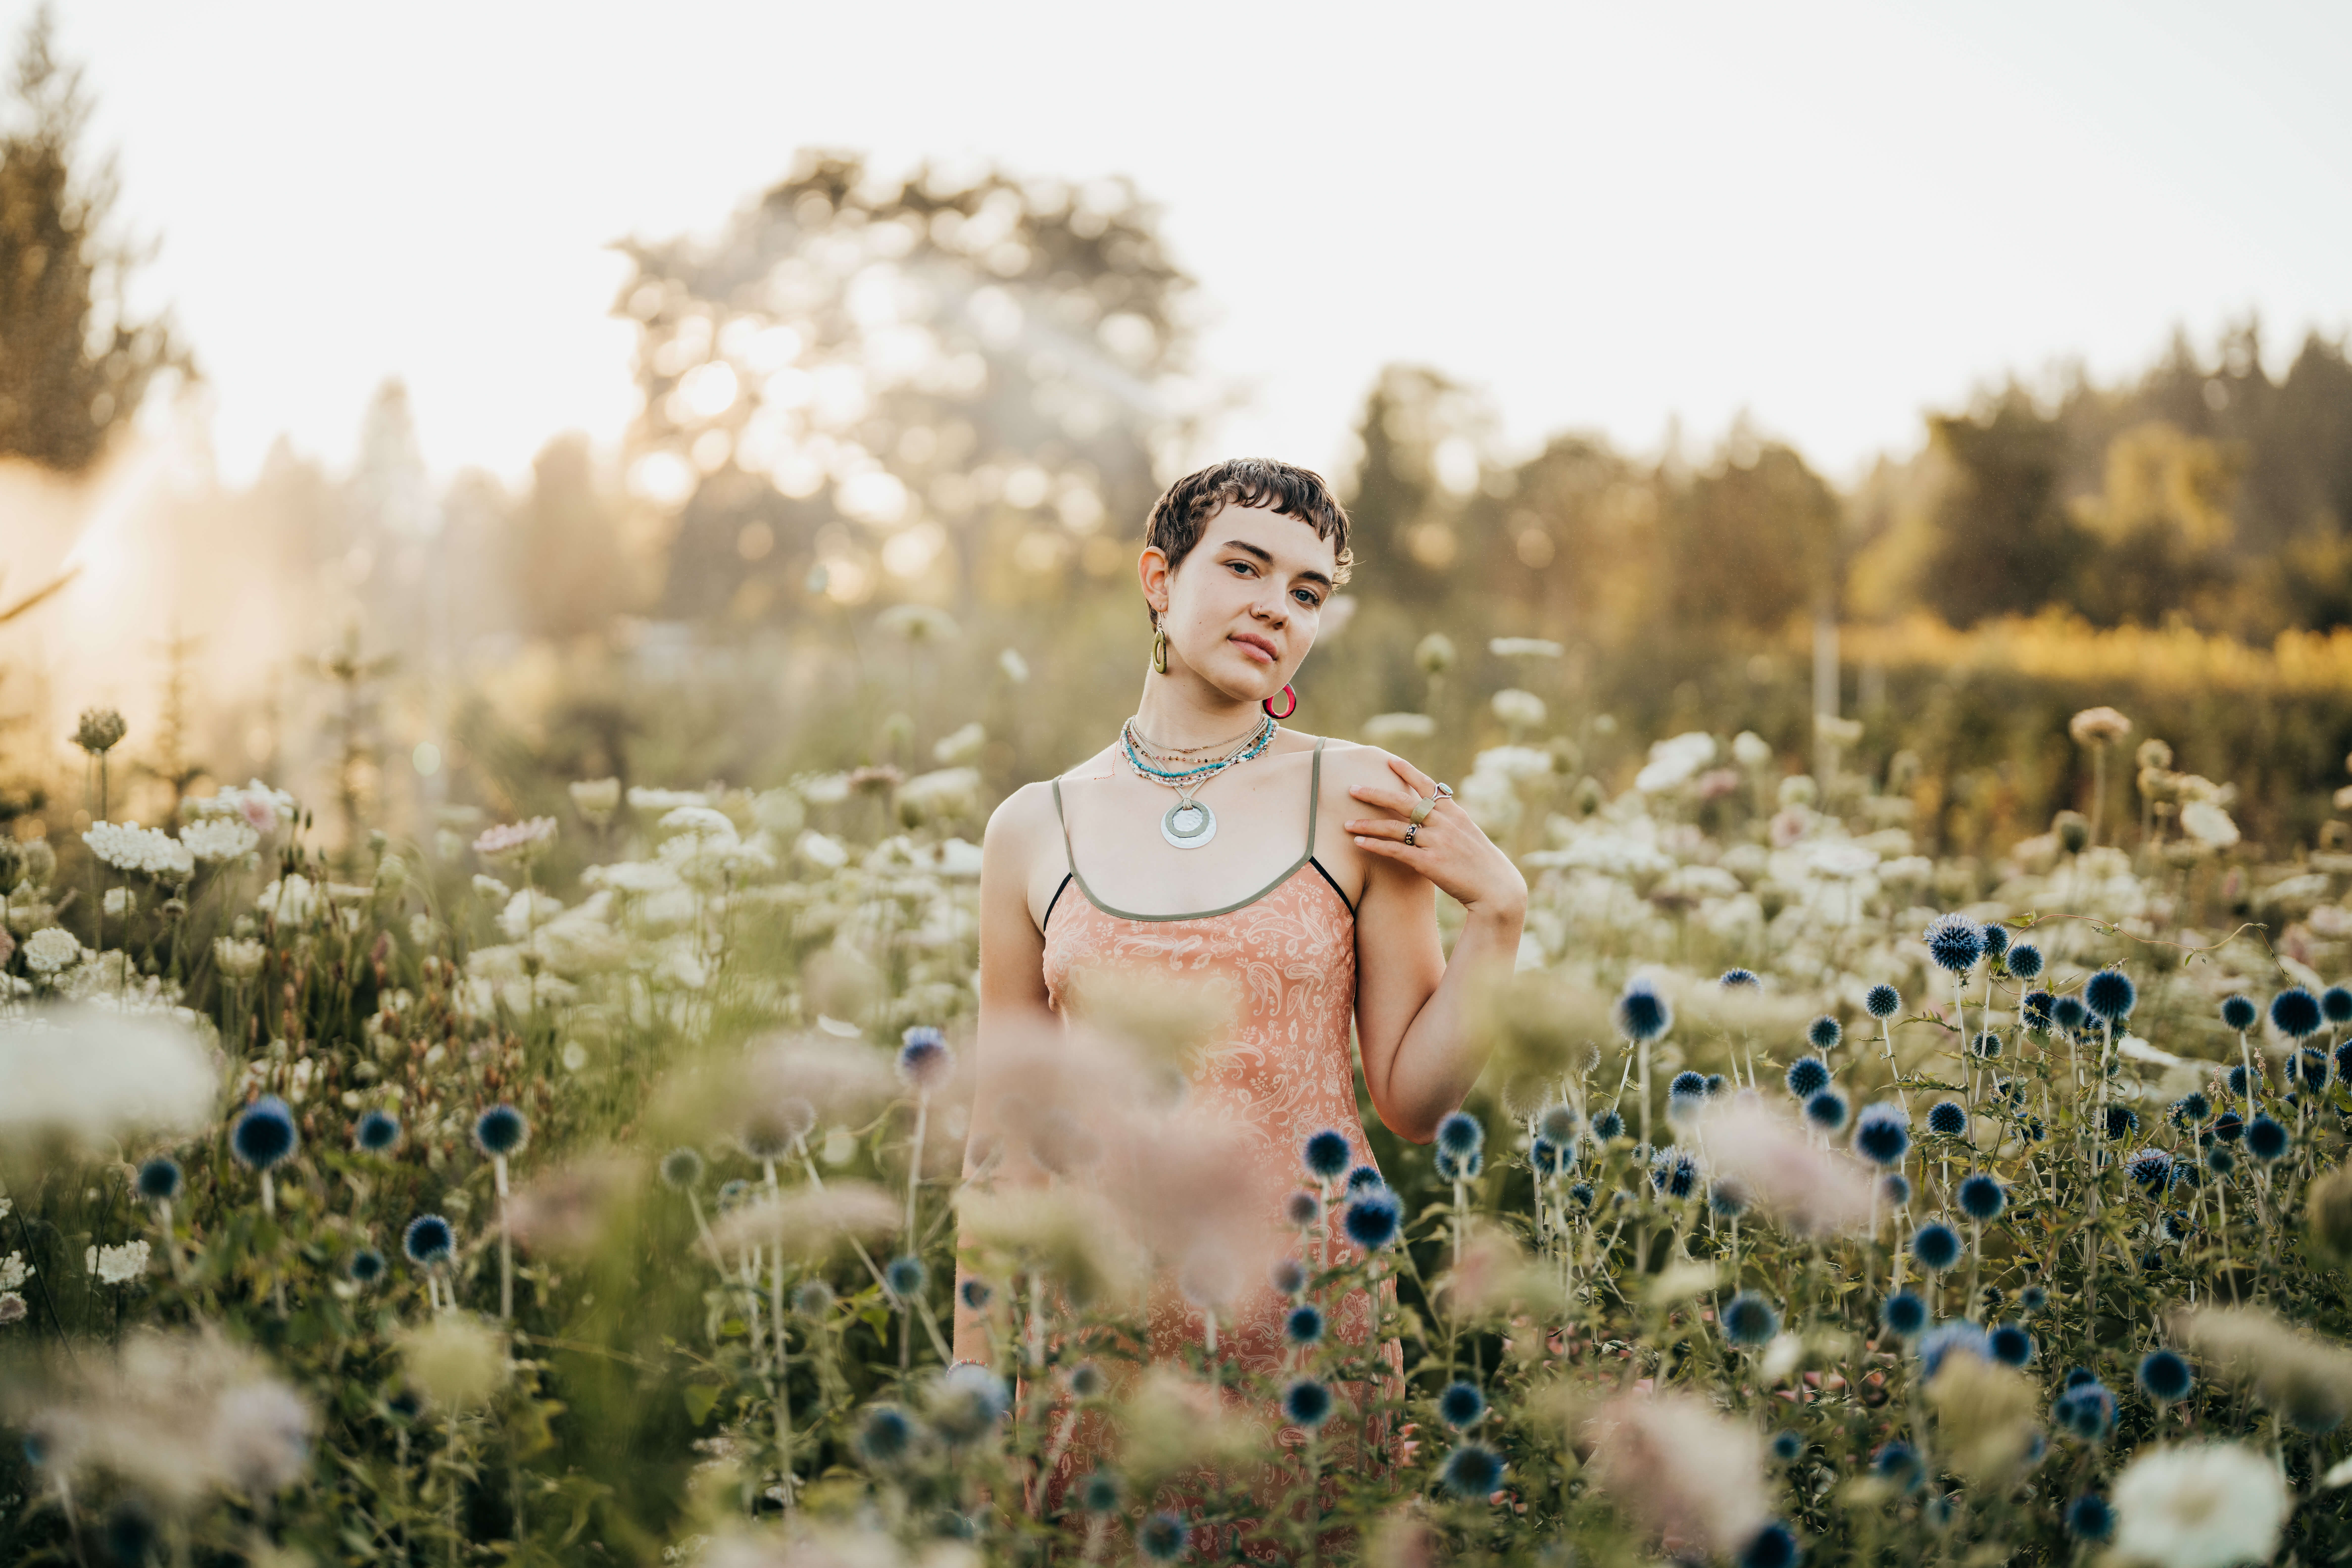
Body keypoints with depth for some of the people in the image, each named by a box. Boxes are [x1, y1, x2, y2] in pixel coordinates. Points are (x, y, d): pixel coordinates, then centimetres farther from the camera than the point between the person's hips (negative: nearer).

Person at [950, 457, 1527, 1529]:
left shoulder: (1364, 804, -1)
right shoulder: (1035, 832, 3)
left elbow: (1413, 1103, 1)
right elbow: (1001, 1139, 7)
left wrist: (1496, 912, -9)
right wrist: (972, 1392, 7)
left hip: (1308, 1324, -1)